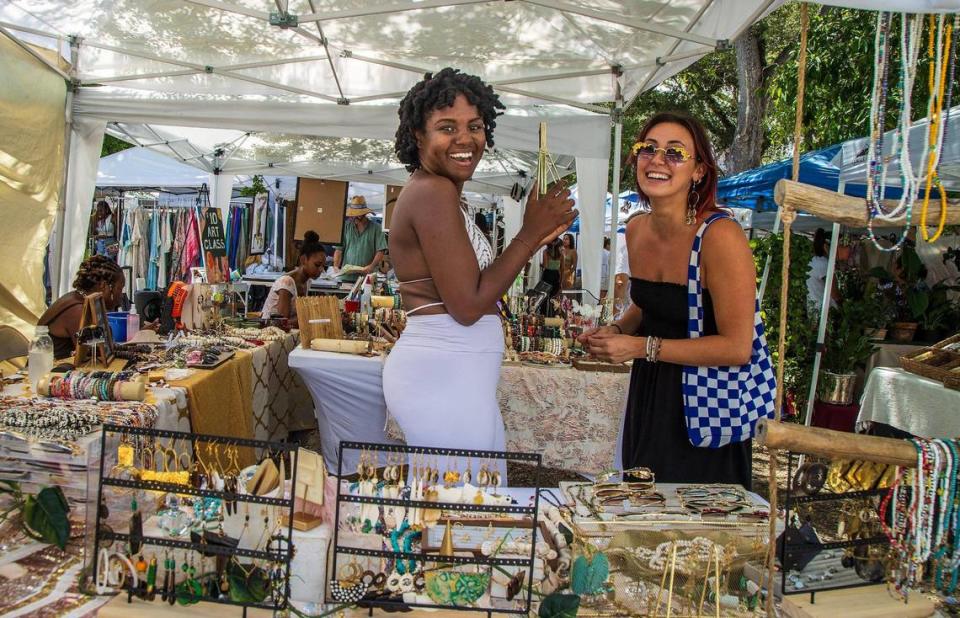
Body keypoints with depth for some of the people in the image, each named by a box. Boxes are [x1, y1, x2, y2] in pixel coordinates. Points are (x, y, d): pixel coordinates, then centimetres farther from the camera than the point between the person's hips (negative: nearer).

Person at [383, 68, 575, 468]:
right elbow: (468, 306, -17)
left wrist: (536, 239, 12)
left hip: (440, 373, 10)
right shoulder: (435, 192, -14)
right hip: (445, 379, -10)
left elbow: (470, 285, 17)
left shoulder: (430, 192, 17)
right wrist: (529, 234, -10)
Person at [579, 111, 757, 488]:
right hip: (648, 393, 7)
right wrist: (616, 330, -2)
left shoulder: (720, 236, -22)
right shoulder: (636, 231, 0)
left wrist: (640, 347, -21)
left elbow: (737, 347, -22)